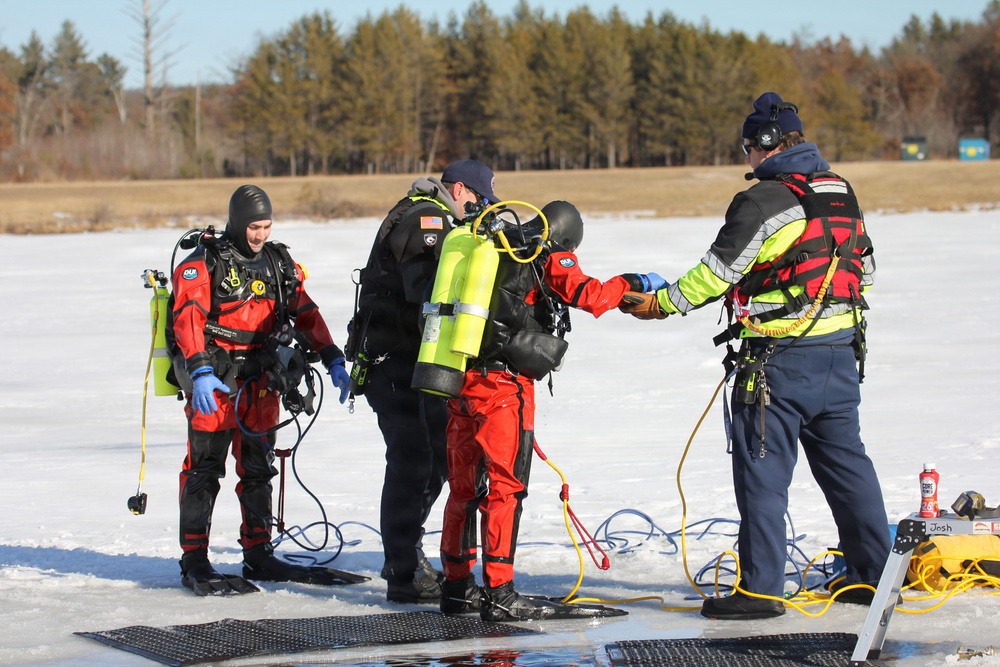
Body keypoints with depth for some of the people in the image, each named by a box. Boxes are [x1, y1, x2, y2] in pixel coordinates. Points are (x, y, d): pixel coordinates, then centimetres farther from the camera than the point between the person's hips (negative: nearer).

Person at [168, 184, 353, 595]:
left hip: (260, 380, 6)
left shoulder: (279, 263, 12)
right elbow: (187, 319, -17)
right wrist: (200, 372, -30)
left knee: (258, 471, 12)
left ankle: (259, 556, 21)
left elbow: (305, 313, 13)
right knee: (204, 470, -5)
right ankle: (194, 562, -1)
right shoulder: (203, 264, -7)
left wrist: (333, 360, 2)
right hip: (213, 381, -6)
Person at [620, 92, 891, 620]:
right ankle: (874, 573, 20)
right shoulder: (842, 195, 11)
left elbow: (718, 271, -13)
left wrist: (661, 304, -2)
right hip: (840, 353, 8)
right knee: (846, 463, 16)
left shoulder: (763, 201, -13)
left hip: (778, 360, -8)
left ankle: (761, 588, -3)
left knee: (763, 474, -2)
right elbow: (863, 269, 20)